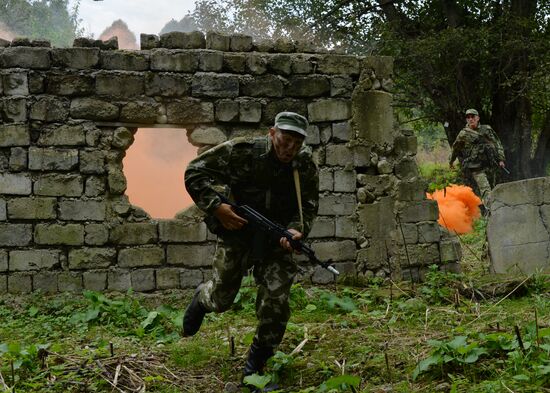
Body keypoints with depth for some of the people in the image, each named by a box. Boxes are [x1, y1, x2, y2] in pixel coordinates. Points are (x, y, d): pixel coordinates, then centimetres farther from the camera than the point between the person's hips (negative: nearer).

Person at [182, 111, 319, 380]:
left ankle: (258, 358, 11)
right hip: (237, 230, -2)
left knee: (276, 300, -10)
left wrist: (296, 229, -20)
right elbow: (194, 172, -14)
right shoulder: (242, 151, -20)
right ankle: (201, 299, 47)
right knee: (221, 298, 8)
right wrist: (216, 207, -24)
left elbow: (309, 205, 0)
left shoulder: (306, 165, -10)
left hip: (276, 238, 2)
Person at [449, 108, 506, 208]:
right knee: (485, 190, -13)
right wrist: (451, 161, 30)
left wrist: (501, 159, 4)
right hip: (476, 168, -3)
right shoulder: (463, 134, 3)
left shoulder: (487, 129, 9)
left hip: (490, 165, 3)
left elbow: (497, 143, 13)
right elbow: (456, 148, 18)